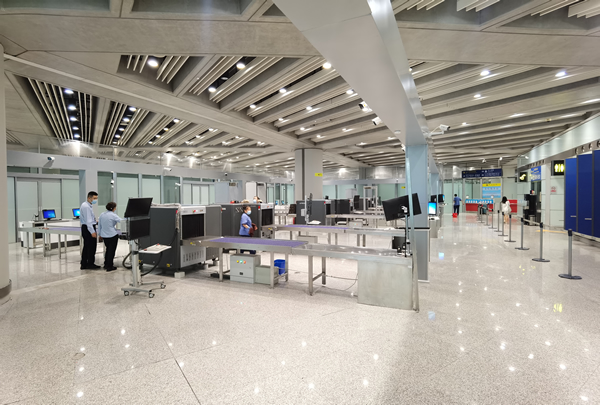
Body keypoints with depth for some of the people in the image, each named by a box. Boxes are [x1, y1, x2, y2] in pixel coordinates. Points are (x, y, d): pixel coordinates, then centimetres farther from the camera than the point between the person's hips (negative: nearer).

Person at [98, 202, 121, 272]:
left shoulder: (102, 214, 6)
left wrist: (100, 234, 23)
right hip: (112, 235, -7)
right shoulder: (113, 215, -15)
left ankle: (106, 264, 30)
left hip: (104, 235, 7)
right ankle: (109, 266, 8)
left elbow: (99, 225, 14)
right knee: (112, 250, 3)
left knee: (107, 249, 22)